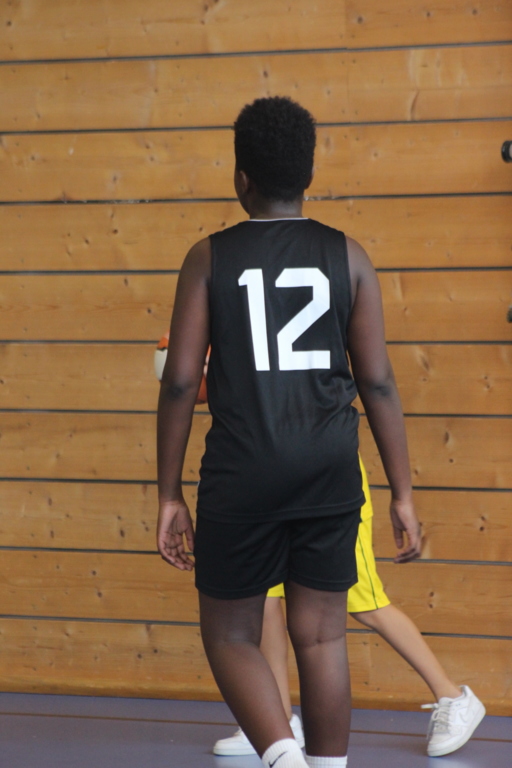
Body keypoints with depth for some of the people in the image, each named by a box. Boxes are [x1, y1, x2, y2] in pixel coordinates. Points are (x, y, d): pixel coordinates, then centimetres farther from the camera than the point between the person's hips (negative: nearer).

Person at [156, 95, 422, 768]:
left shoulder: (210, 259, 0)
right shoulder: (348, 257, 4)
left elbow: (179, 381, -3)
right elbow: (378, 383, 1)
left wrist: (169, 496, 4)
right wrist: (402, 495, 6)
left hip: (242, 473, -2)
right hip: (330, 471, 2)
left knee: (230, 636, 9)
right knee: (321, 637, 10)